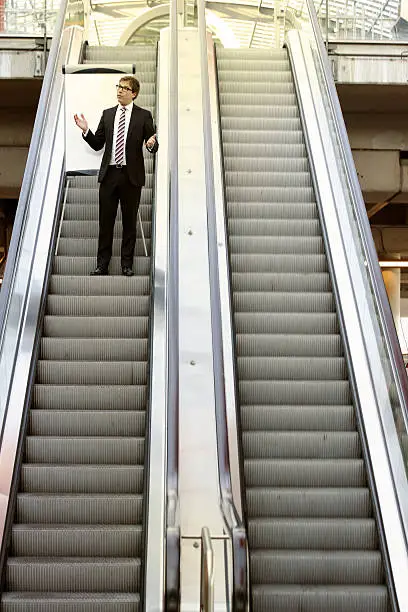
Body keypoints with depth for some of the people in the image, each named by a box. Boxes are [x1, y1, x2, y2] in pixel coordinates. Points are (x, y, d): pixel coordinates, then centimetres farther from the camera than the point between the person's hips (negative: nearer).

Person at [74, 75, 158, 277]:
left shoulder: (144, 116, 4)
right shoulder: (107, 114, 13)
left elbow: (153, 147, 1)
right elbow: (97, 144, 13)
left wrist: (152, 144, -21)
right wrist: (86, 130, -3)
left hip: (131, 176, -3)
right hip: (109, 174, 3)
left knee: (129, 221, 4)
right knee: (105, 221, 4)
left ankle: (127, 264, 14)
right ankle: (102, 264, 12)